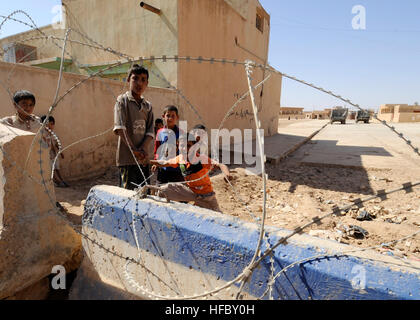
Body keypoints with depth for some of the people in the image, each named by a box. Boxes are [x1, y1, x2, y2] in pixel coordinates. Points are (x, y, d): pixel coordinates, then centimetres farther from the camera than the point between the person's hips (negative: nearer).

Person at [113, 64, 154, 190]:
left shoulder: (148, 105, 14)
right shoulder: (123, 100, -1)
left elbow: (150, 131, 5)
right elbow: (120, 128, -12)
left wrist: (143, 149, -12)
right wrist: (133, 149, -18)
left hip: (143, 158, 5)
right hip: (127, 157, -5)